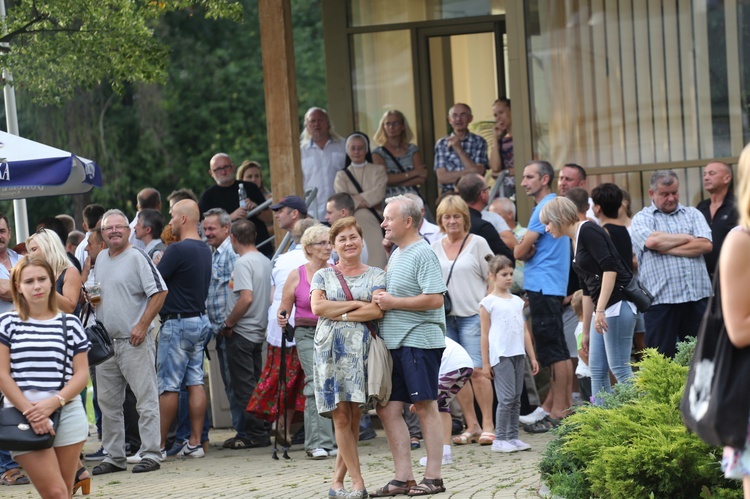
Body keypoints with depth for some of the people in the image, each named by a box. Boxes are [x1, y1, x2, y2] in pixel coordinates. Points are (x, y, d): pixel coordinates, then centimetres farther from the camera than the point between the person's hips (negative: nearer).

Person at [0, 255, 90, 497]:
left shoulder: (70, 324, 8)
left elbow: (82, 374, 5)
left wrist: (53, 402, -12)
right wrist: (30, 412, -11)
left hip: (67, 414, 2)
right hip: (23, 416, -2)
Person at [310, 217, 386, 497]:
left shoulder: (375, 275, 11)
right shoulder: (323, 275, 14)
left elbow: (378, 310, -5)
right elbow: (317, 307, -4)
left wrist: (339, 314, -7)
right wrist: (356, 304, -4)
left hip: (362, 348, 0)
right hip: (331, 348, 0)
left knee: (354, 416, -3)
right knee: (341, 416, -7)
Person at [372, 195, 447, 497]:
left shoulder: (422, 254, -11)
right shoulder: (396, 254, 17)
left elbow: (434, 299, -20)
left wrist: (393, 303, -15)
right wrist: (381, 302, 8)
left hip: (419, 341, -9)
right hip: (395, 344, 9)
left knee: (425, 406, -3)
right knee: (388, 409, 6)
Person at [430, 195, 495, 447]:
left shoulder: (477, 243, 2)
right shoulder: (434, 249, 12)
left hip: (473, 315, -4)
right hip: (444, 318, 4)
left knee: (477, 369, -12)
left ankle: (487, 425, -7)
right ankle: (471, 426, 9)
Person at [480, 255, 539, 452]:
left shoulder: (517, 301, 15)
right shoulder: (488, 302, -1)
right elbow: (485, 334, -2)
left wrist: (532, 357, 14)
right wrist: (485, 363, -6)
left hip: (518, 354, 6)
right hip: (500, 355, -6)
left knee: (516, 399, 6)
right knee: (507, 397, -10)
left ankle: (513, 436, 11)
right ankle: (499, 439, -5)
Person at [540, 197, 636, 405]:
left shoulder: (588, 231, -9)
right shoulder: (576, 241, 19)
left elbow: (610, 268, -20)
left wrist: (600, 310, -24)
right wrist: (586, 331, 27)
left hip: (618, 303, -10)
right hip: (603, 308, 10)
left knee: (620, 368, -9)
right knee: (597, 370, 9)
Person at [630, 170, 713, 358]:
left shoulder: (693, 214, 16)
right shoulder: (642, 219, 8)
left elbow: (706, 245, -1)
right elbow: (652, 240, -14)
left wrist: (666, 249, -5)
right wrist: (686, 238, -1)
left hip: (697, 297, 3)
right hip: (661, 299, -2)